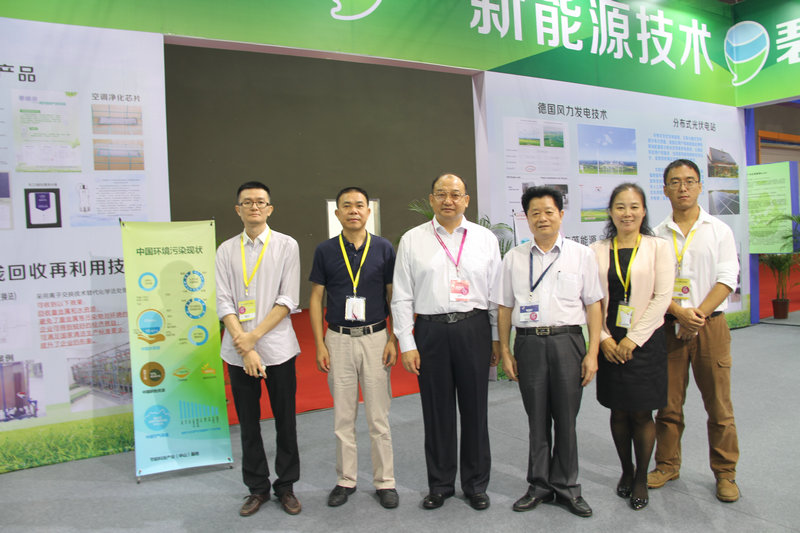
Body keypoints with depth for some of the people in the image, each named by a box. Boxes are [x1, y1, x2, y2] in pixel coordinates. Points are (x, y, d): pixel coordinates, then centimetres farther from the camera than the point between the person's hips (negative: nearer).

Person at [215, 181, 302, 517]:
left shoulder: (286, 246, 1)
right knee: (248, 425, 12)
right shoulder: (226, 250, 6)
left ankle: (286, 486, 25)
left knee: (285, 422, 7)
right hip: (238, 351, 2)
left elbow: (288, 300, -6)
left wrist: (254, 336, -12)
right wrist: (245, 347, -11)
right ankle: (257, 488, 28)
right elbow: (224, 303, -1)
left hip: (277, 347, -2)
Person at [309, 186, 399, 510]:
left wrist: (393, 340, -5)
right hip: (338, 339, 1)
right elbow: (316, 299, 5)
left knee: (378, 416, 5)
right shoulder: (325, 250, 2)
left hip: (375, 338, -1)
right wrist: (320, 344, -2)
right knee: (343, 416, 10)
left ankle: (385, 482, 20)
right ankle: (346, 480, 24)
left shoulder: (384, 248, 0)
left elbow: (394, 297, 3)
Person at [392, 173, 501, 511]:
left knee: (475, 410, 9)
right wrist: (407, 344, -2)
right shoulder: (412, 240, 3)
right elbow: (402, 297, 3)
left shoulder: (485, 238, 6)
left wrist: (497, 337, 5)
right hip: (431, 331, 0)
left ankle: (476, 484, 28)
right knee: (437, 412, 9)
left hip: (474, 329, 1)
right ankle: (440, 485, 28)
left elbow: (497, 292, 7)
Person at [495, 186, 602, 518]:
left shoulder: (581, 254, 4)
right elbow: (504, 307, 9)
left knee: (566, 419, 6)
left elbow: (593, 304, 3)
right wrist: (505, 351, 4)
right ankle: (539, 485, 26)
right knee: (537, 419, 10)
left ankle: (566, 487, 24)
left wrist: (592, 352, -3)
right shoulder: (514, 258, 7)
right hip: (528, 343, 1)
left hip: (568, 341, -1)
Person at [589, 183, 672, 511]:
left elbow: (662, 297, -6)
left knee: (641, 413, 3)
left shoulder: (658, 248, 0)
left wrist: (633, 338, -12)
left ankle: (641, 478, 21)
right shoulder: (597, 251, 5)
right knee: (618, 411, 9)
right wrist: (604, 338, -8)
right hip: (610, 343, 2)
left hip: (645, 340, -2)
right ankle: (626, 470, 29)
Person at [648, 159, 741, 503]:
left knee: (719, 404, 4)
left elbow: (727, 280, -3)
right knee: (668, 403, 8)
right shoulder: (657, 235, 5)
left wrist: (699, 313, -14)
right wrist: (679, 313, -14)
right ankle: (667, 465, 23)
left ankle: (725, 473, 19)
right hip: (669, 327, 1)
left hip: (711, 325, -1)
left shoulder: (719, 230, 5)